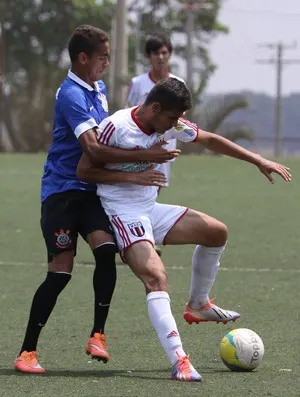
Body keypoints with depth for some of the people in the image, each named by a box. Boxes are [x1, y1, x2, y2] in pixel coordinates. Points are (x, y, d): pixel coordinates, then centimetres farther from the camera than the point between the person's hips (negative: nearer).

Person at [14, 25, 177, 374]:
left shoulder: (99, 89, 12)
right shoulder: (71, 94, -17)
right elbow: (93, 149, -28)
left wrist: (126, 174, 19)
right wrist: (144, 156, -32)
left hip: (91, 189, 7)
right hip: (62, 191, -7)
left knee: (106, 249, -18)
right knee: (60, 271, -8)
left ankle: (97, 335, -10)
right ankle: (27, 352, 2)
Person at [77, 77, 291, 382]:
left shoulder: (169, 125, 1)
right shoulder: (115, 127, -20)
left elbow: (210, 140, 14)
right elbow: (83, 170, -14)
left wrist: (258, 161, 13)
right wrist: (132, 175, -22)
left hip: (151, 209, 8)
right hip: (124, 216, -8)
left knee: (216, 232, 8)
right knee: (156, 276, -26)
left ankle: (198, 305, 28)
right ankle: (179, 362, -35)